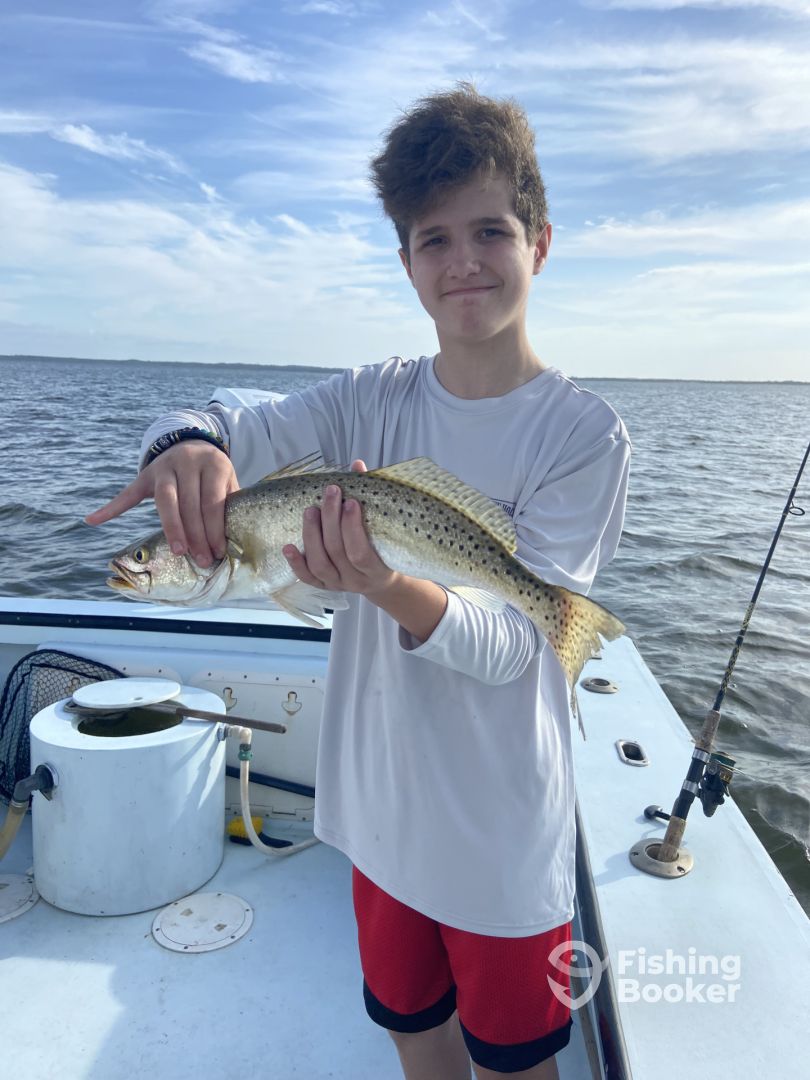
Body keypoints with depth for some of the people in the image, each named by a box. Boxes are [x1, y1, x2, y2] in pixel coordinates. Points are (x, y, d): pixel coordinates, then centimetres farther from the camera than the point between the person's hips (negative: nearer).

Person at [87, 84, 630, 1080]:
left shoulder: (586, 435, -17)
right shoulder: (373, 399, -4)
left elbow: (511, 645, -22)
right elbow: (228, 430, -13)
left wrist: (388, 587, -41)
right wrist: (188, 447, -37)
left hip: (502, 835, -3)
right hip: (380, 804, 4)